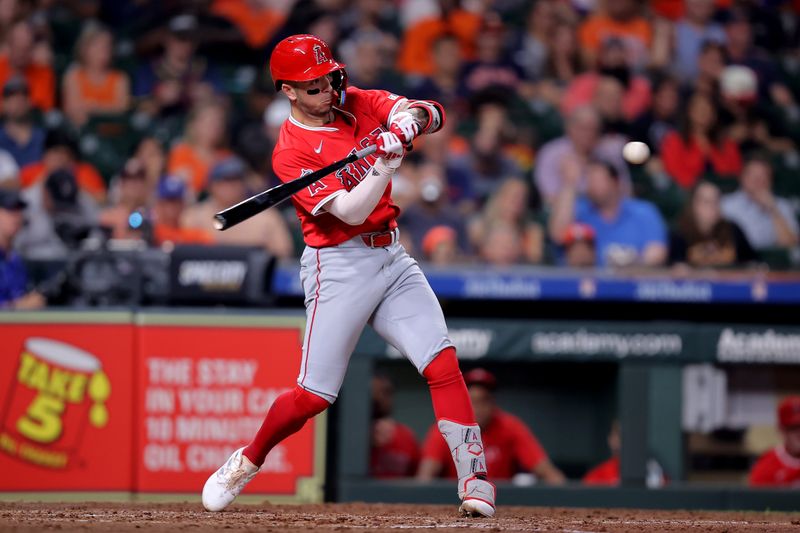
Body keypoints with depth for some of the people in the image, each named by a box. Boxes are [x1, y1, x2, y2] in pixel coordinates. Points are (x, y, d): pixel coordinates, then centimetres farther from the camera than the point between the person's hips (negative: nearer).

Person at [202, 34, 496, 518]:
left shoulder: (359, 104, 5)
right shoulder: (291, 153, -13)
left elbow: (433, 115, -3)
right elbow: (351, 212, -22)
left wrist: (410, 120, -24)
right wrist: (387, 160, -30)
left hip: (391, 257, 5)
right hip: (338, 265, -5)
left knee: (443, 363, -10)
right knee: (314, 395, -4)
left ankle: (475, 480, -10)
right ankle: (246, 463, 20)